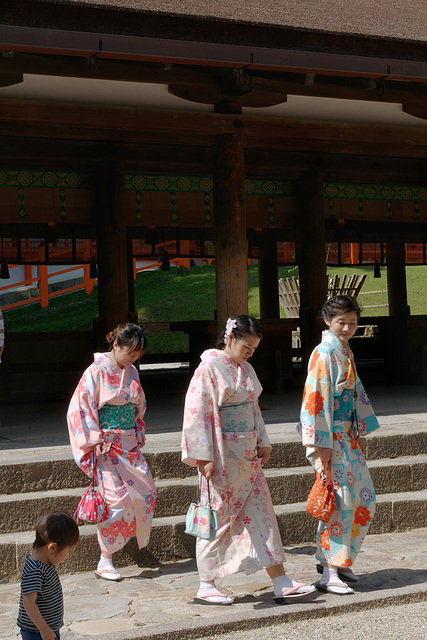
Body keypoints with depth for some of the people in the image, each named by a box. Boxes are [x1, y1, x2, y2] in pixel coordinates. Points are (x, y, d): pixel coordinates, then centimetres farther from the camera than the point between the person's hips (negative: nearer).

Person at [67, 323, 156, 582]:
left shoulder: (131, 372, 10)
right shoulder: (96, 372, -11)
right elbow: (81, 408, -12)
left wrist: (139, 432, 13)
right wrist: (95, 441, -14)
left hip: (130, 444, 7)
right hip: (106, 445, -7)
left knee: (147, 492, 2)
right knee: (118, 498, -11)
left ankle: (136, 542, 22)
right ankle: (105, 561, -1)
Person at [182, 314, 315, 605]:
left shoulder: (245, 369, 11)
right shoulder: (209, 368, -12)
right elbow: (198, 414, -16)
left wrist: (263, 443, 13)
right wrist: (205, 457, -19)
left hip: (247, 455, 8)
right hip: (221, 456, -8)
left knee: (261, 514, 7)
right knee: (218, 518, 1)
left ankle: (281, 582, 11)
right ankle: (206, 586, 13)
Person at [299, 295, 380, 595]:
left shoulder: (345, 350, 14)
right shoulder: (324, 353, -14)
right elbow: (316, 398, -19)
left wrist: (361, 432, 19)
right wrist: (321, 445, -22)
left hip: (348, 435, 9)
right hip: (331, 437, -9)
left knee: (363, 497, 12)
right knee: (341, 498, -11)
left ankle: (334, 560, 23)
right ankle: (329, 573, -6)